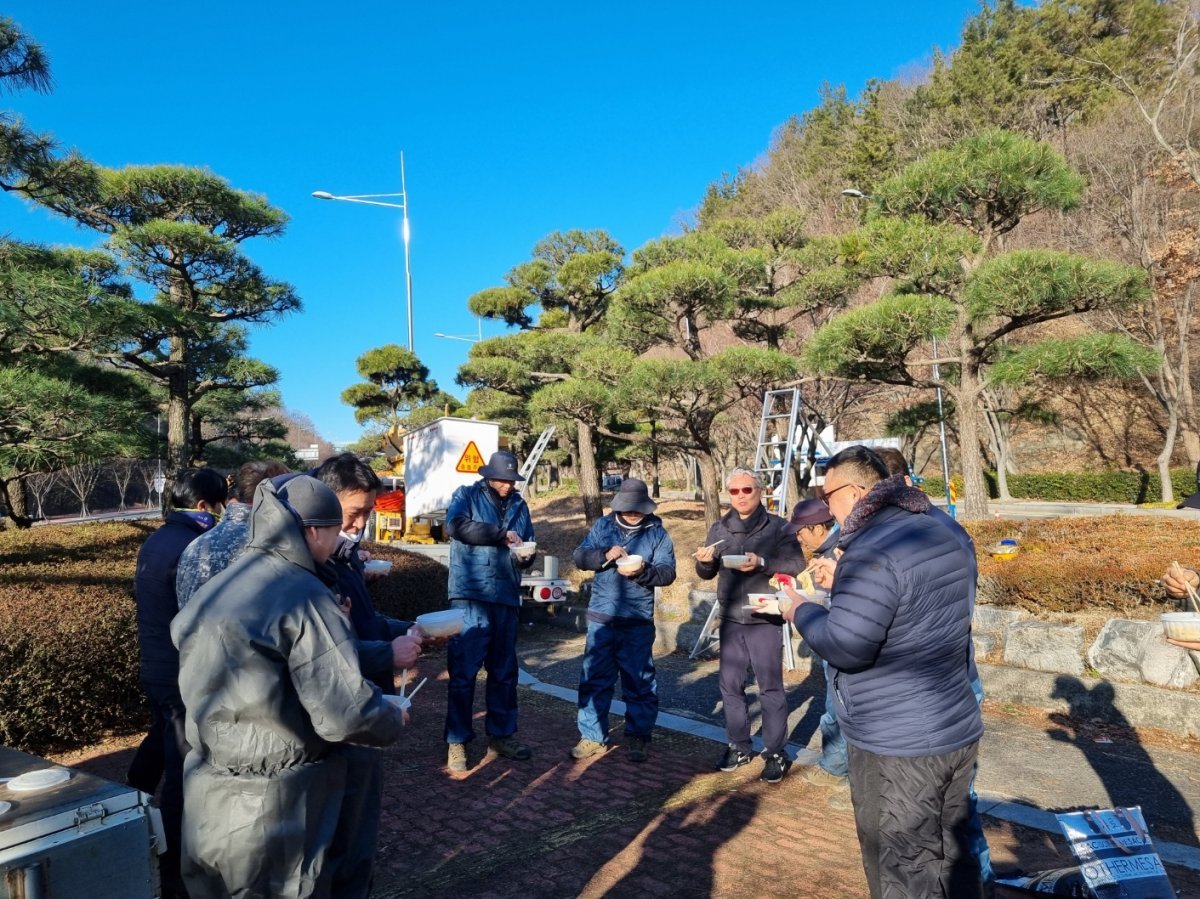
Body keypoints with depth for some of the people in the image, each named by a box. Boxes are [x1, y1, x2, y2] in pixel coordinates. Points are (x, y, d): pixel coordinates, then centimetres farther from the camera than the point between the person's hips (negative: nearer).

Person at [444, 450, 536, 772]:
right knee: (463, 671, -2)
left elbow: (528, 546, 17)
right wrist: (502, 535, -21)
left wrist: (525, 556, -7)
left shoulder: (519, 505, 14)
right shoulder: (467, 496, 0)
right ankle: (457, 741, 9)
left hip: (506, 598, 5)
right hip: (470, 597, -5)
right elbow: (456, 525, -20)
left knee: (504, 671, 13)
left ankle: (501, 734, 26)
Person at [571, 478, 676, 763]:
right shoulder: (603, 526, 6)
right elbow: (579, 557, 0)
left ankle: (639, 737, 20)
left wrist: (642, 571, -25)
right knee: (594, 678, 7)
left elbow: (667, 572, -6)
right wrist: (605, 555, -18)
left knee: (639, 681, 6)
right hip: (601, 616, 2)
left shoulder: (657, 532, 0)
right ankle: (592, 736, 19)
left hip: (638, 621, -2)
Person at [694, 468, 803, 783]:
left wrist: (762, 563, -29)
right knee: (730, 684, 11)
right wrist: (704, 562, -13)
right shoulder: (718, 529, 7)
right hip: (730, 620, 5)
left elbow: (797, 564, -16)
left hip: (765, 620, -4)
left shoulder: (778, 527, -6)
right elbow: (708, 574, 10)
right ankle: (739, 746, 26)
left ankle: (776, 753, 16)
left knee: (770, 687, 2)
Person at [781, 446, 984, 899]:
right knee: (953, 857, 23)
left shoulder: (871, 552, -25)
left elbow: (843, 646, -26)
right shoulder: (941, 534, 6)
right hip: (957, 731, 9)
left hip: (897, 748, -9)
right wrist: (845, 583, 12)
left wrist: (801, 610, -9)